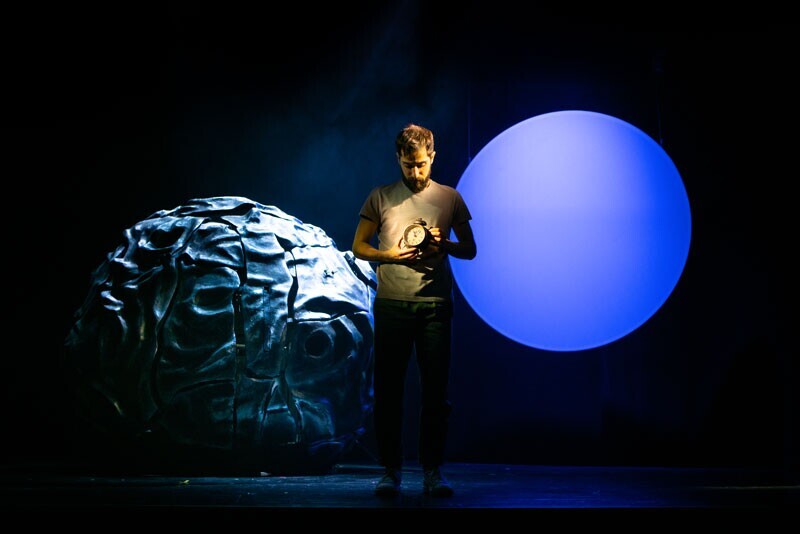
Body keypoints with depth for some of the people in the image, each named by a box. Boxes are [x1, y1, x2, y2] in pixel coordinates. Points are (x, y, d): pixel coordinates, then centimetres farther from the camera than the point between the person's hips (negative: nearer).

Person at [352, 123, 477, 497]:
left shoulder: (450, 198, 10)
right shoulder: (381, 197, 9)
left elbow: (470, 249, 13)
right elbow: (358, 246, 11)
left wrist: (444, 245, -8)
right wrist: (389, 255, -8)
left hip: (436, 305, 0)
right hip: (391, 304, 0)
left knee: (435, 390, 1)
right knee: (388, 389, 1)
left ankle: (432, 471, 9)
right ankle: (390, 470, 9)